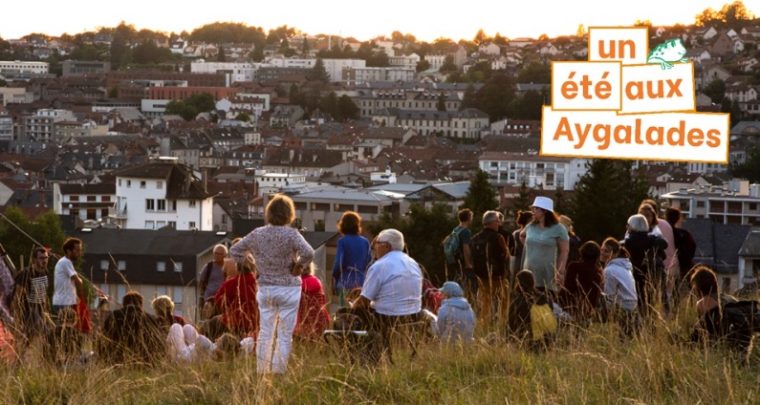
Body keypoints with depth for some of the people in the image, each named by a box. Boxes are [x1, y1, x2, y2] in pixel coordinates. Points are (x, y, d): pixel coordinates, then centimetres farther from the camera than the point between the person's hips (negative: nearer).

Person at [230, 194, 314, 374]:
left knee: (265, 332, 12)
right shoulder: (291, 234, -13)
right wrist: (298, 267, -9)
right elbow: (308, 253, -26)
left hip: (265, 289, 4)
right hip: (288, 288, -4)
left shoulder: (257, 234, 1)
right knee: (285, 334, 3)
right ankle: (279, 371, 2)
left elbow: (235, 251, 10)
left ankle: (262, 371, 14)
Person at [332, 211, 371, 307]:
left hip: (346, 282, -4)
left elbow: (338, 263, -10)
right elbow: (368, 262, 10)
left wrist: (335, 277, 6)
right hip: (362, 282, 4)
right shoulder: (365, 242, 5)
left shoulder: (342, 241, -7)